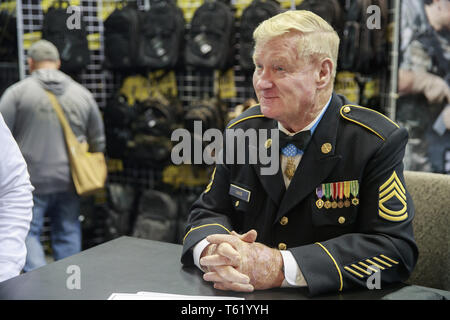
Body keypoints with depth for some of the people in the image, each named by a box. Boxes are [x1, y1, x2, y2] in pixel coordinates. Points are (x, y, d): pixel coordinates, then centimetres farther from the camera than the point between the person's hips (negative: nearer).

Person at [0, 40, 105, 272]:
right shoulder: (83, 94, 7)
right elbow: (98, 143, 12)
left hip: (32, 182, -3)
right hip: (69, 182, 4)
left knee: (27, 233, 6)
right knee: (68, 234, 14)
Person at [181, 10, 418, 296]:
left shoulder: (378, 141, -10)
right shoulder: (242, 131, 3)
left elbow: (395, 248, -17)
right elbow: (207, 213, 5)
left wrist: (282, 268, -26)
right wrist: (212, 251, -20)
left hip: (327, 296, -3)